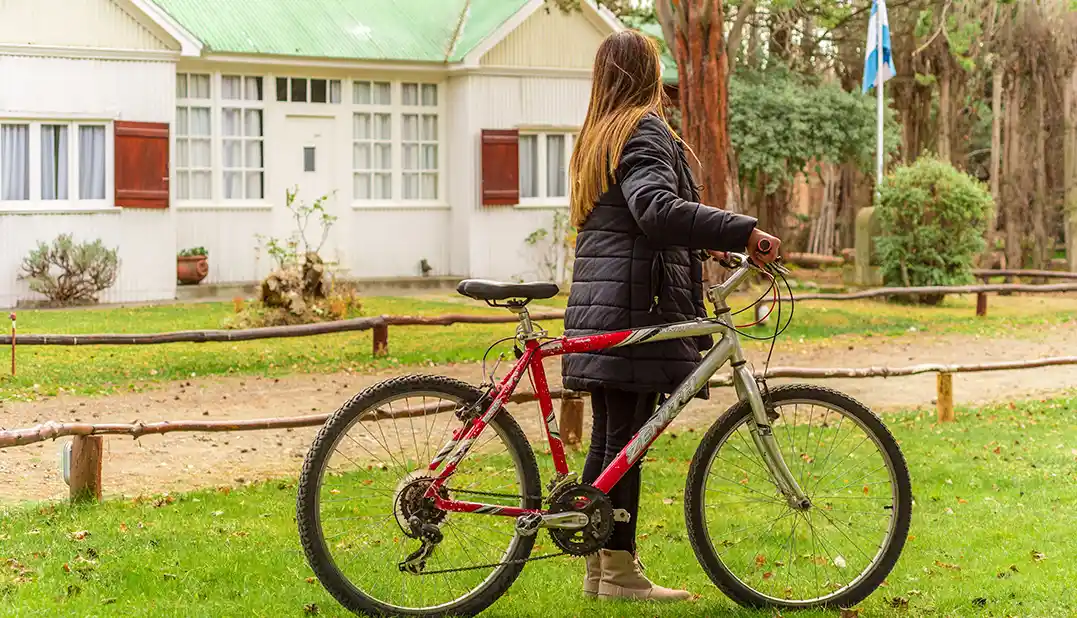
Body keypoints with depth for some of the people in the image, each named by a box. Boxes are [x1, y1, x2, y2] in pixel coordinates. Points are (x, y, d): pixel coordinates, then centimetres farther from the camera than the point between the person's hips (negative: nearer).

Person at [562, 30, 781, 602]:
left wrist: (698, 247, 31)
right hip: (635, 305, -9)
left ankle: (598, 565, 15)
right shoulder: (645, 130, -9)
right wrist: (743, 232, -29)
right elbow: (657, 209, -25)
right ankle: (620, 571, -2)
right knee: (627, 435, -6)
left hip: (597, 305, 9)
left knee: (607, 437, 11)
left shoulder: (596, 135, 20)